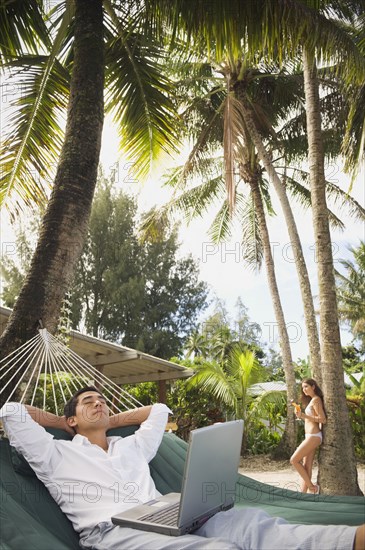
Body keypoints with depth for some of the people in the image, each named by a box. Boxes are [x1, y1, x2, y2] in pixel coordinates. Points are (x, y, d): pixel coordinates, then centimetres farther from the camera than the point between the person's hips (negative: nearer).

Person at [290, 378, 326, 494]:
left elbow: (323, 419, -17)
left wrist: (304, 416, -21)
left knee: (294, 460, -8)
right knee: (306, 467, 7)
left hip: (313, 436, -9)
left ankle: (312, 486, 0)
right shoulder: (311, 400, 17)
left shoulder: (316, 399, -10)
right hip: (310, 436, 9)